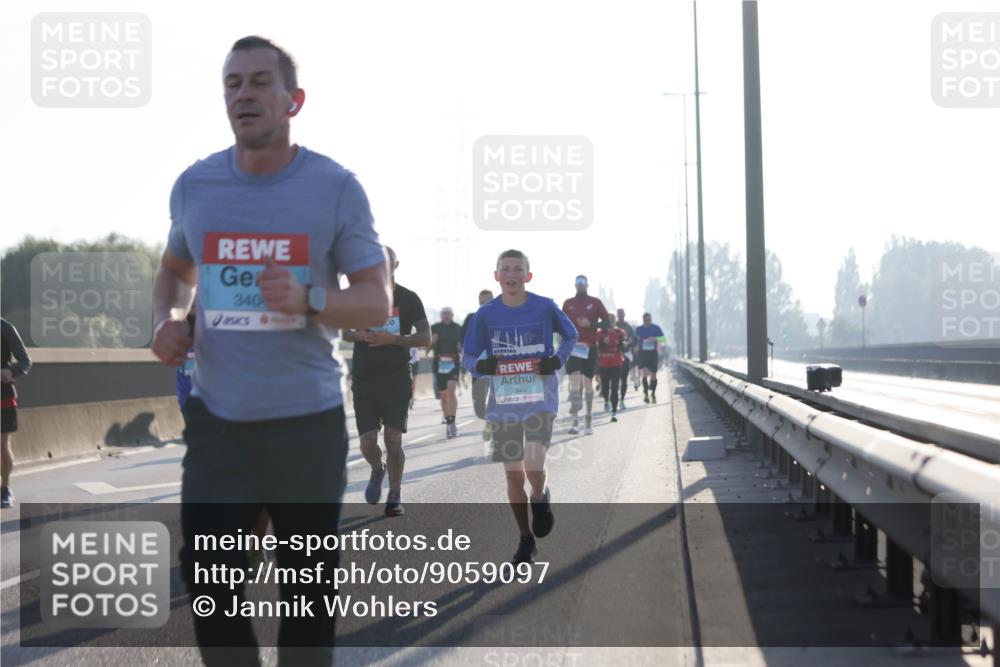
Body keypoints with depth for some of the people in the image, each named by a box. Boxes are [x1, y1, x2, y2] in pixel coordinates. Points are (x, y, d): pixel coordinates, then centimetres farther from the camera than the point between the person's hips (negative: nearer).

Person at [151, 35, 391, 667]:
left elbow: (378, 301, -5)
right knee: (210, 585, -2)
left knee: (308, 587, 9)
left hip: (309, 421, -2)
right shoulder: (195, 185, 4)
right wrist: (168, 319, -1)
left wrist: (309, 300, -25)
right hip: (217, 420, 2)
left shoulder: (336, 188, -5)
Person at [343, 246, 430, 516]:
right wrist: (359, 336, -8)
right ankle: (377, 470, 31)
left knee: (393, 440, -6)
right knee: (367, 441, -1)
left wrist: (393, 339, -15)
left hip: (397, 379, -2)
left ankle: (394, 496, 8)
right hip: (364, 379, 2)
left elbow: (425, 338, 0)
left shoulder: (409, 299, 2)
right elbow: (337, 329, 14)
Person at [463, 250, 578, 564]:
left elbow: (571, 336, 11)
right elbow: (467, 356, 6)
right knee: (513, 474, 6)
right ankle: (526, 539, 23)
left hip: (540, 398, -2)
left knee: (533, 465, -20)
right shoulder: (486, 314, -1)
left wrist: (557, 360, -7)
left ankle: (541, 497, 16)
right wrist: (481, 365, -17)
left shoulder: (545, 307, -5)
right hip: (503, 402, 2)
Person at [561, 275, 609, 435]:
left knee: (587, 383, 5)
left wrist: (591, 324, -11)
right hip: (572, 346, 0)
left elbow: (607, 321, 4)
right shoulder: (568, 303, 10)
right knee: (574, 381, -14)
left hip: (589, 347, 0)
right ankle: (575, 421, -17)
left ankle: (588, 422, 16)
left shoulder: (595, 302, 6)